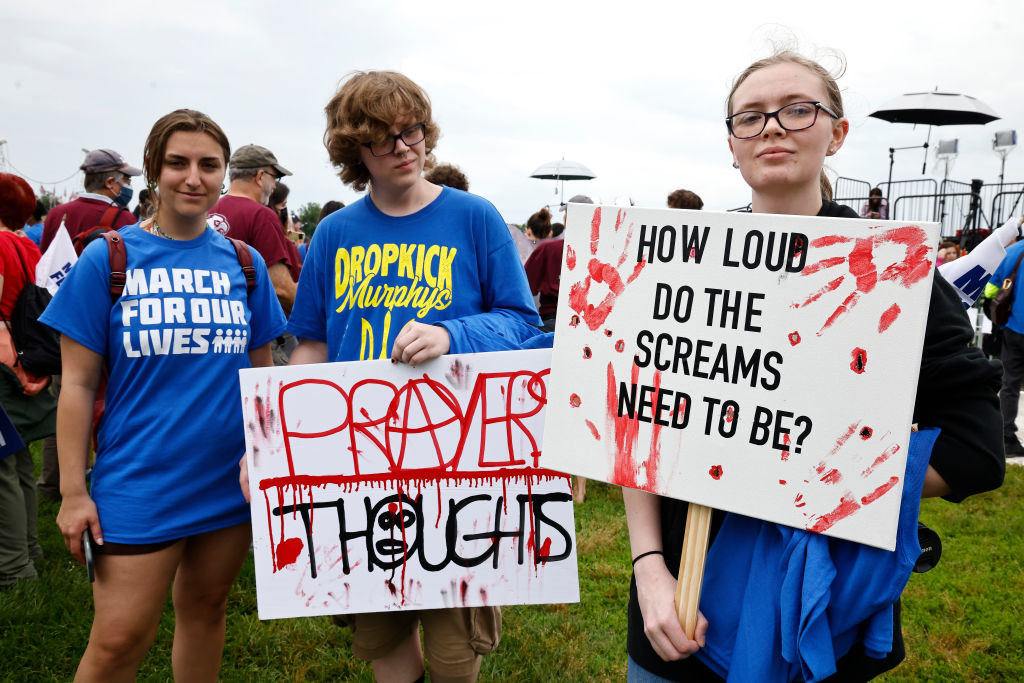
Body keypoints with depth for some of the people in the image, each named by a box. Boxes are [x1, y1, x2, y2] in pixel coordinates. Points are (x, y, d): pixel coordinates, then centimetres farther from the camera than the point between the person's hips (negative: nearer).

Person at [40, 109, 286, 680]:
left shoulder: (245, 263, 4)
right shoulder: (107, 259, -4)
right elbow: (79, 383, -3)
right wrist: (73, 489, -6)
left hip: (231, 480, 3)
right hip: (139, 481, -3)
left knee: (205, 612, 17)